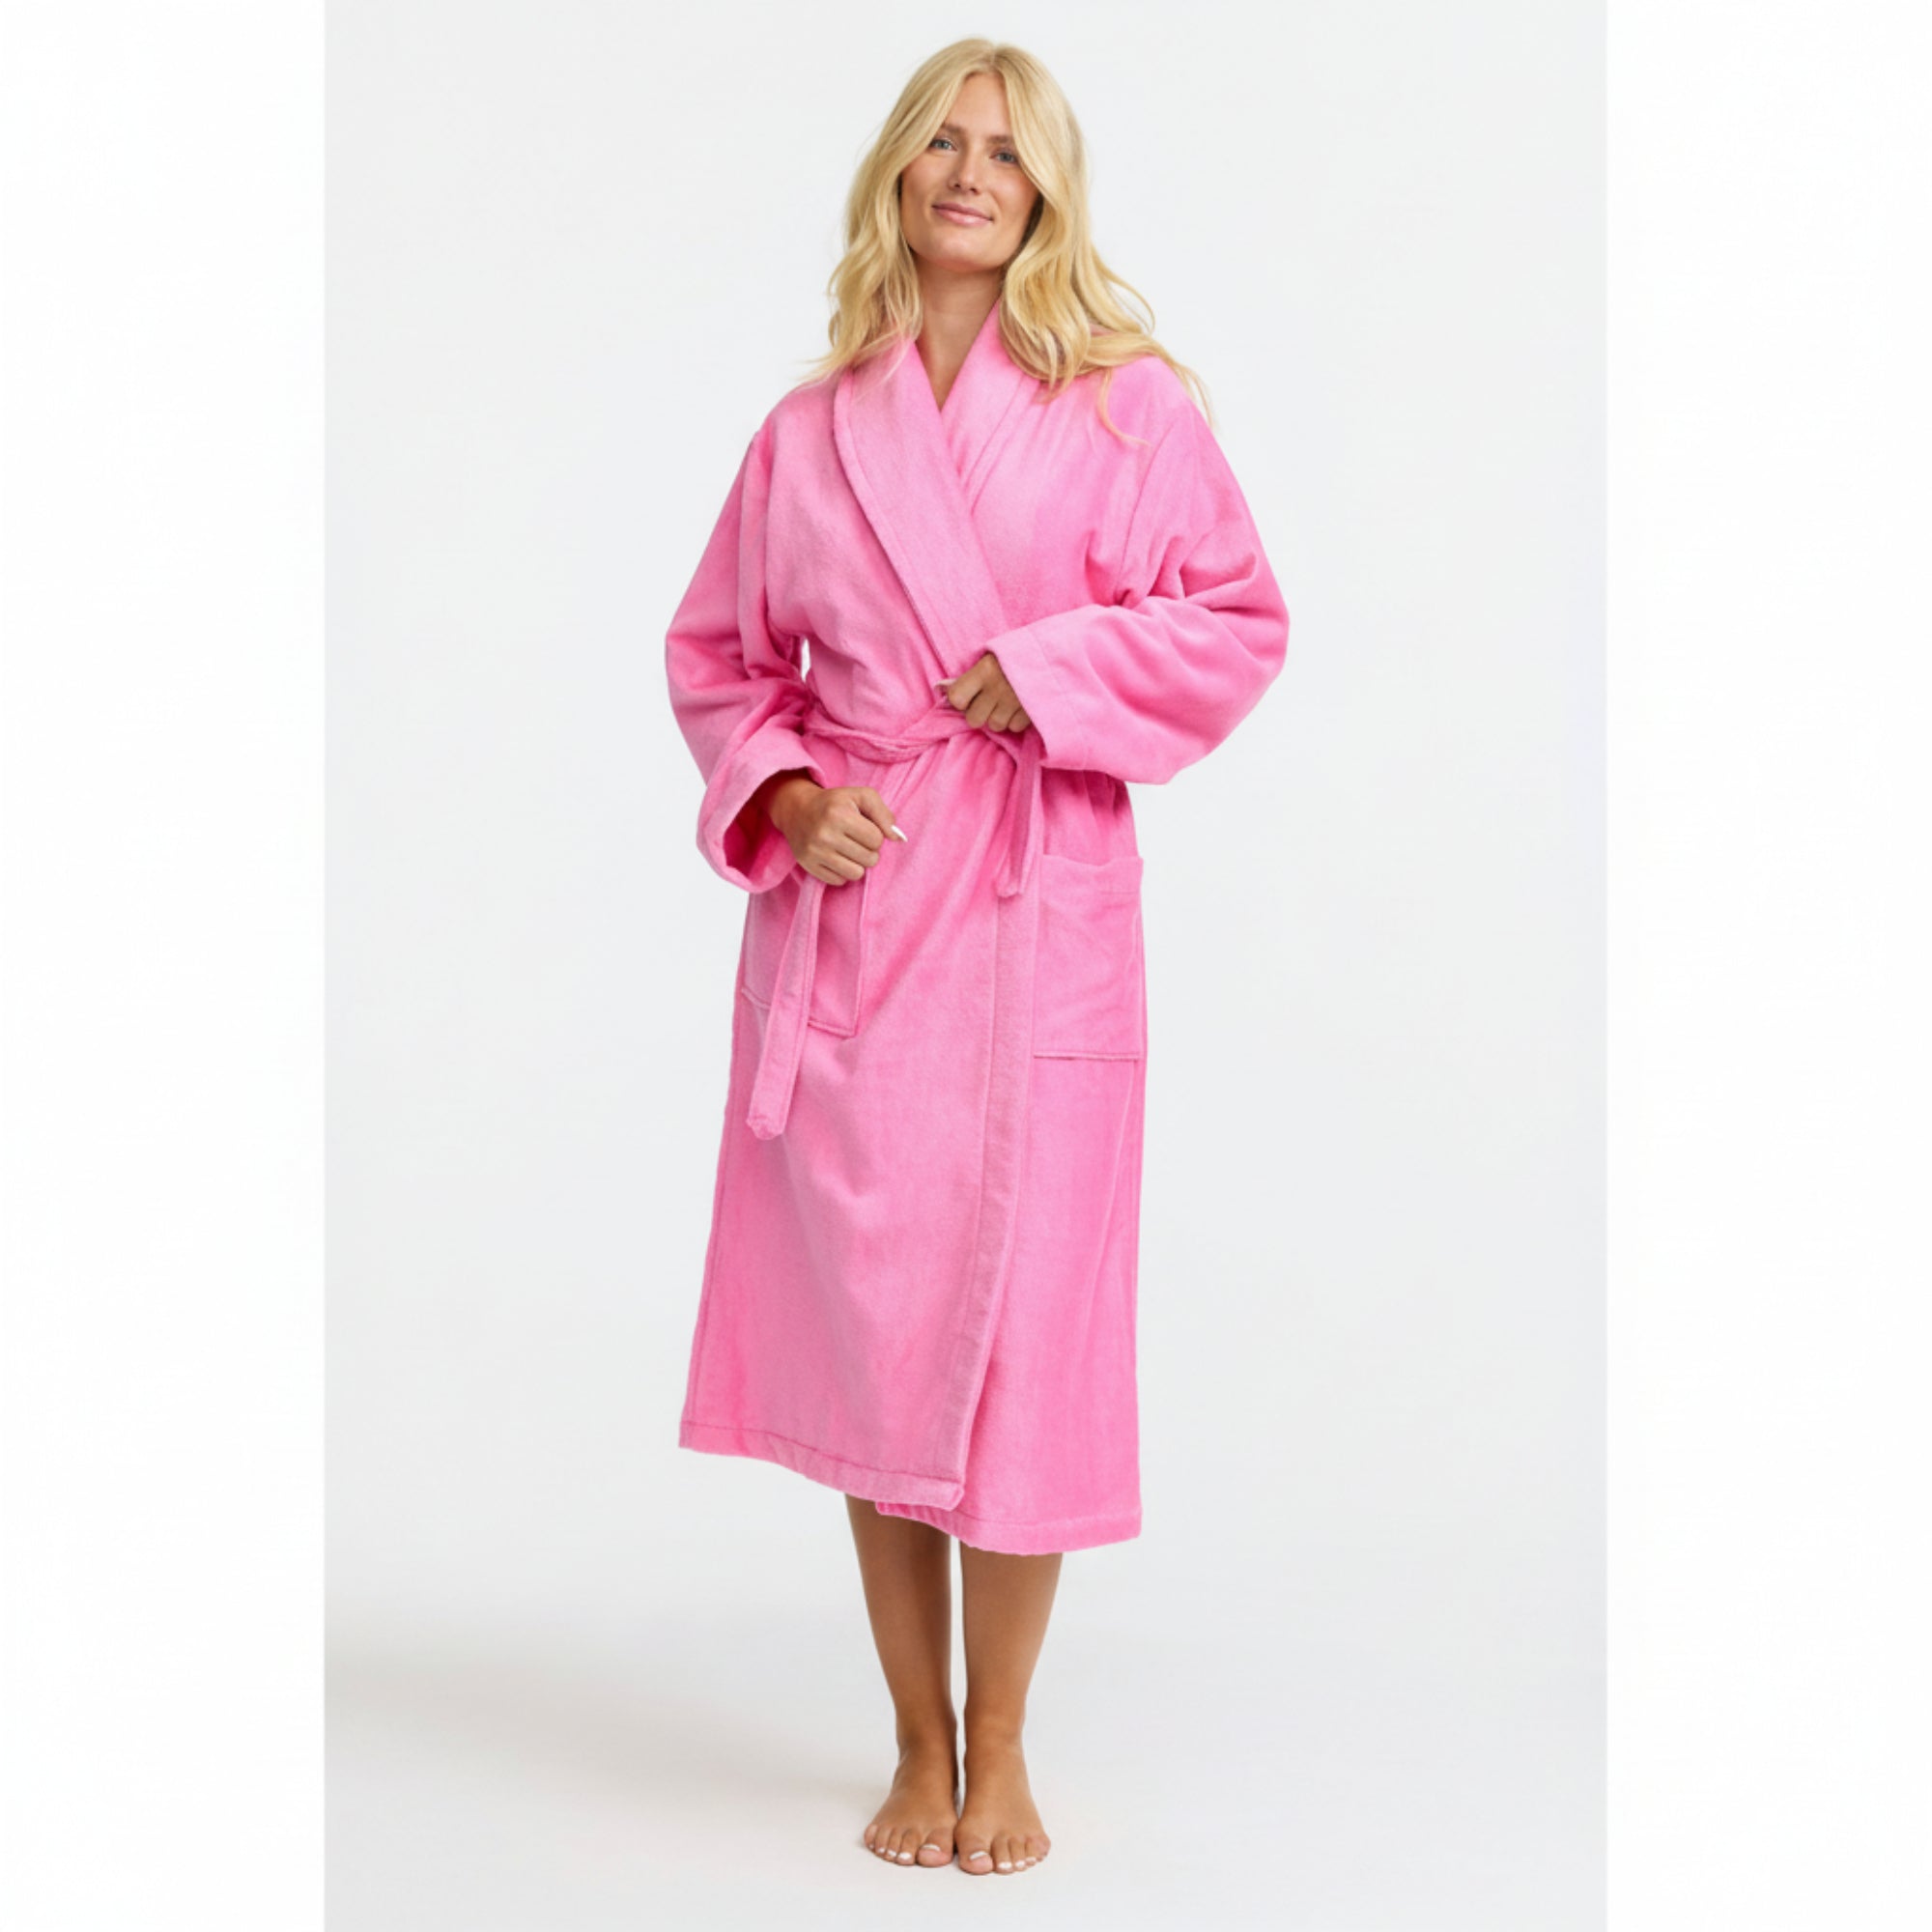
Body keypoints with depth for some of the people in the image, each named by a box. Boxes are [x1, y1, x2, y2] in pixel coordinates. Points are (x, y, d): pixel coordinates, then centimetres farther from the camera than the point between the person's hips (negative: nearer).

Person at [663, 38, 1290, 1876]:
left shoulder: (1127, 405, 3)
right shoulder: (810, 430, 9)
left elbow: (1239, 618, 2)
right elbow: (717, 652, 15)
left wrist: (1049, 671, -10)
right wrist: (780, 794, -2)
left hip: (1038, 909, -2)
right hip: (848, 903, 2)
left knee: (1019, 1323, -2)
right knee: (868, 1325, 4)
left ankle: (1000, 1749, 16)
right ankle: (918, 1744, 20)